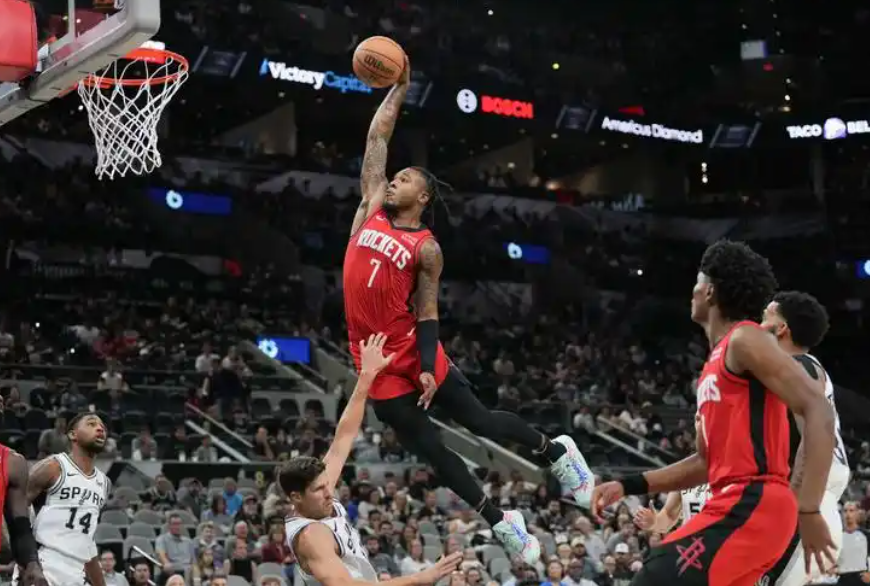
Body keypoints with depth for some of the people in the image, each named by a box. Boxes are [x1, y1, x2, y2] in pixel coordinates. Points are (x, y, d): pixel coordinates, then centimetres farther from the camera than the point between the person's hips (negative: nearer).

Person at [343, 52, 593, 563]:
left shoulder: (425, 248, -6)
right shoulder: (371, 209, 5)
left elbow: (427, 313, -7)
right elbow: (377, 140, 4)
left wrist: (428, 367, -17)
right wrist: (398, 90, 6)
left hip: (413, 353, -4)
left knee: (480, 420, 4)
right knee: (430, 450, 7)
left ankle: (555, 451, 31)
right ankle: (501, 522, 20)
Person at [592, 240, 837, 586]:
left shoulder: (745, 340, -6)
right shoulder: (715, 363, 23)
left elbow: (819, 412, -16)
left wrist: (809, 510, -23)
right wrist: (629, 486, 20)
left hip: (752, 506, -10)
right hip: (735, 506, 10)